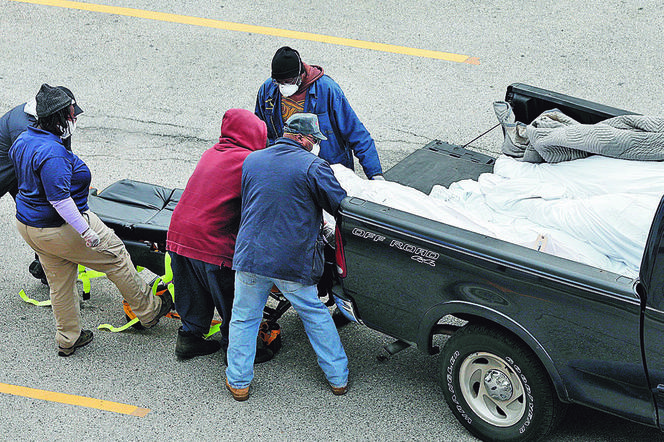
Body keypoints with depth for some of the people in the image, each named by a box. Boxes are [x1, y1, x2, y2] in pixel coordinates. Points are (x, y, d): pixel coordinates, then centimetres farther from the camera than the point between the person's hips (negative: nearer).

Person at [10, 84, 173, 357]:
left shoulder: (23, 141, 3)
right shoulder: (52, 153, -29)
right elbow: (60, 199, -31)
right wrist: (85, 231, -28)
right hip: (60, 229, -9)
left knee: (59, 282, 21)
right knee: (115, 256, 8)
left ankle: (67, 340, 32)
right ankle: (149, 310, 21)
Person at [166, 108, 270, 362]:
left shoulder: (211, 153, 13)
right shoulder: (248, 161, -11)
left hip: (178, 235, 8)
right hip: (212, 243, -8)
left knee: (194, 296, 24)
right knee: (233, 300, 10)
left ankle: (189, 337, 35)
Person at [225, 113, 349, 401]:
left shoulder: (251, 160, 8)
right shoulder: (313, 167, -10)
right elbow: (341, 205, -9)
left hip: (250, 256, 2)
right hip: (295, 262, -2)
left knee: (243, 318, 16)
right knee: (315, 315, 16)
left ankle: (238, 382, 18)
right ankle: (338, 377, 23)